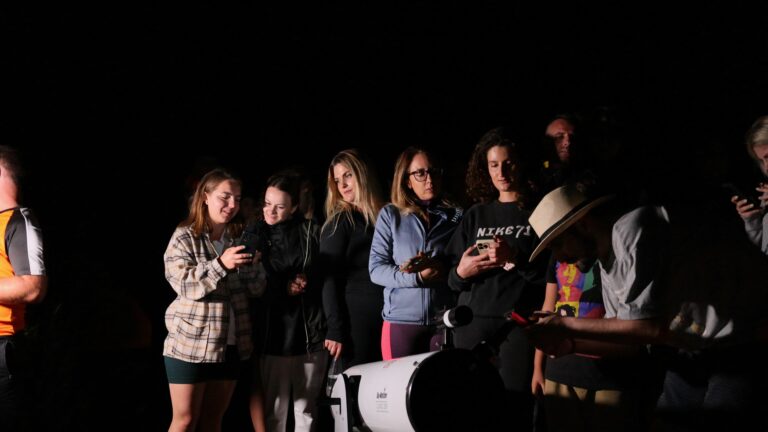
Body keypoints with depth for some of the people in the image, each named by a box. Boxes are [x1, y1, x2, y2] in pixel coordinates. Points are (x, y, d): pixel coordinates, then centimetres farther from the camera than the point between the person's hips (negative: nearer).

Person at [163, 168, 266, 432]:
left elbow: (257, 288, 6)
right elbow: (183, 284, -16)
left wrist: (252, 263, -14)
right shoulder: (184, 237, -5)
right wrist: (220, 264, -27)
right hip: (190, 345, -5)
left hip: (230, 345, 5)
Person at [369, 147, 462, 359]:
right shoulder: (390, 214, 5)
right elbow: (376, 269, -1)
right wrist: (418, 277, -14)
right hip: (401, 320, 0)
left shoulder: (455, 216, 7)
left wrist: (441, 268, -18)